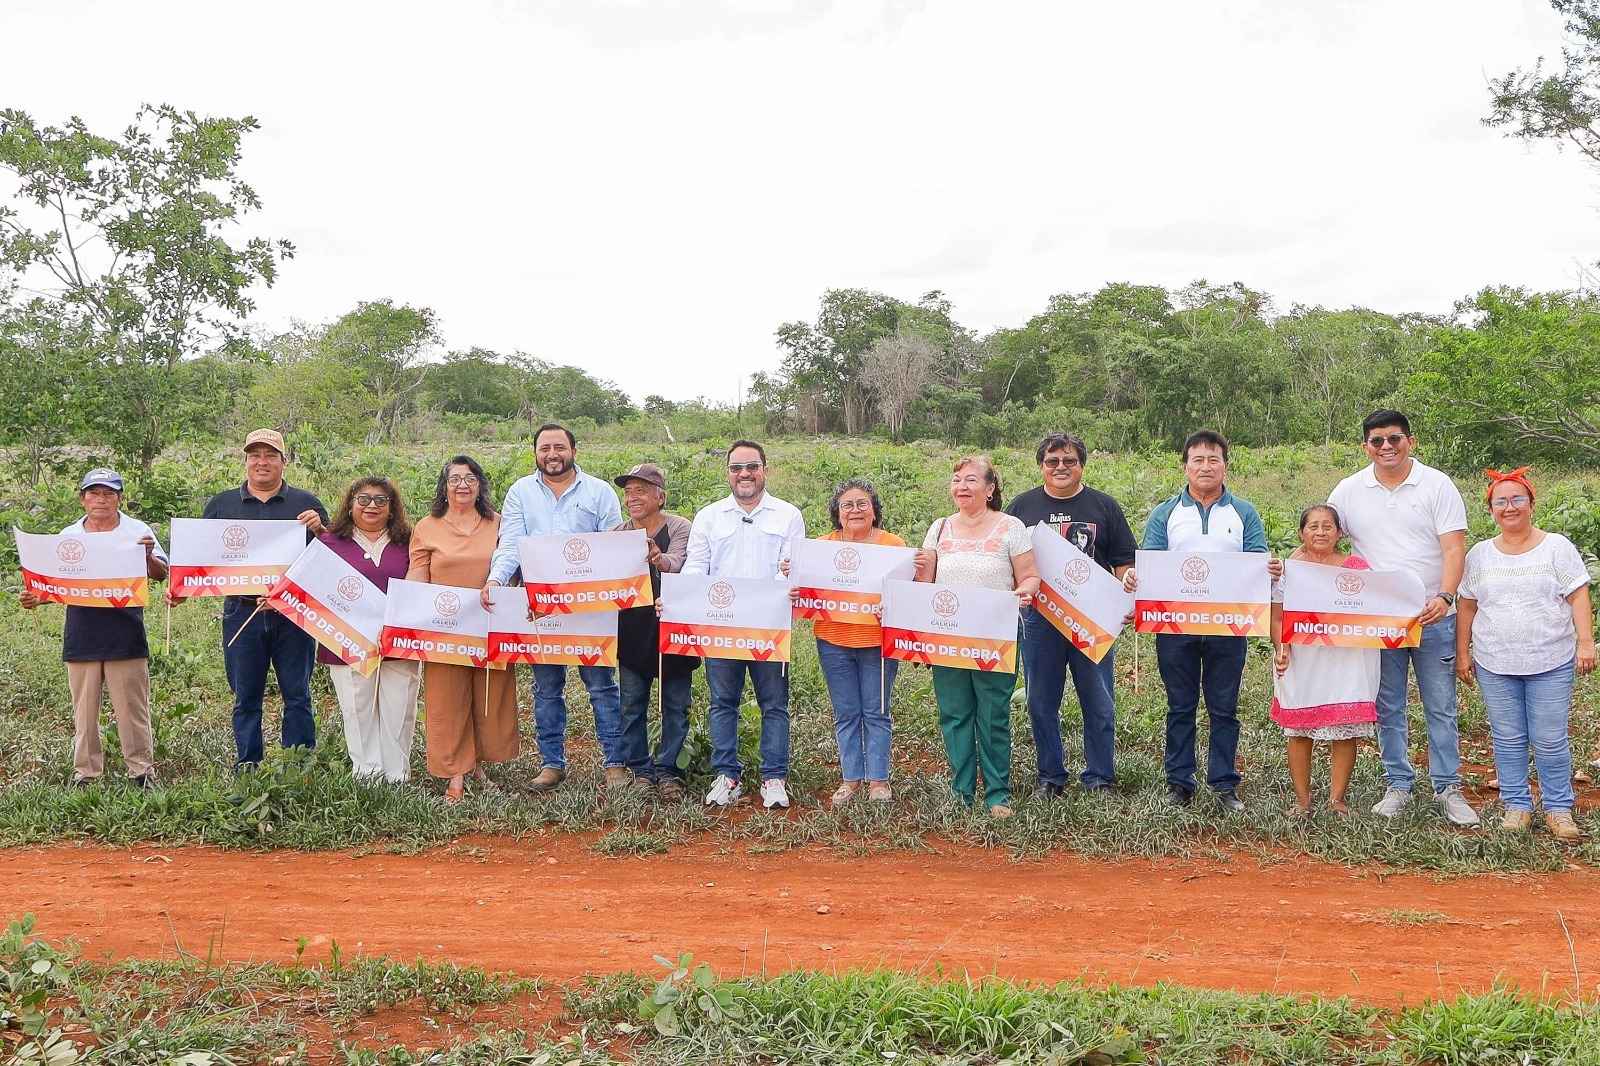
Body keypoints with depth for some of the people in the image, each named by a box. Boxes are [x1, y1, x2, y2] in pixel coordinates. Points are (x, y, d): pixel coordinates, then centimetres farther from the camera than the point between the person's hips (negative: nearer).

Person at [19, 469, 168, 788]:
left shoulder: (138, 531, 4)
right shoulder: (68, 536, 12)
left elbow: (161, 574, -2)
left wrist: (148, 556, -23)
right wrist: (36, 598, -4)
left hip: (125, 635, -3)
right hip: (81, 636, 3)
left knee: (133, 707, 0)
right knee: (84, 710, 9)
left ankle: (141, 769, 8)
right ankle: (86, 772, 18)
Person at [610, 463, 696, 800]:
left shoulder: (679, 527, -8)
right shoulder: (617, 533, 6)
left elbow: (676, 564, -27)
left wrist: (659, 558, -50)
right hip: (632, 631, 3)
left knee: (675, 705, 3)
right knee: (632, 705, 7)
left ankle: (668, 770, 14)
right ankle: (640, 769, 19)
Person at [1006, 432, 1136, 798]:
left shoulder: (1104, 506, 7)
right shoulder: (1022, 506, 8)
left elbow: (1123, 561, 8)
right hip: (1039, 618, 1)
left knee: (1099, 703, 2)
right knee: (1041, 703, 6)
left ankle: (1100, 778, 14)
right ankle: (1050, 777, 19)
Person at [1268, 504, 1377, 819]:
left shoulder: (1356, 567, 6)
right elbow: (1277, 618, 5)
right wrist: (1281, 649, -10)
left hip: (1345, 661, 0)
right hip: (1301, 662, 1)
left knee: (1345, 730, 0)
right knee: (1298, 731, 3)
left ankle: (1337, 798, 12)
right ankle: (1302, 799, 13)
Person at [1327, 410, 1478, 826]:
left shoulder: (1437, 486, -2)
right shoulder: (1348, 491, 4)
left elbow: (1454, 548, -8)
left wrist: (1444, 597, -24)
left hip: (1432, 618, -2)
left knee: (1441, 708, 4)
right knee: (1388, 709, 9)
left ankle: (1448, 789, 14)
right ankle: (1398, 786, 20)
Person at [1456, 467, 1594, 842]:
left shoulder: (1556, 547, 1)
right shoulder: (1480, 554, 8)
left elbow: (1578, 598, -2)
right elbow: (1467, 605, 11)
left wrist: (1586, 642, -11)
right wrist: (1462, 653, 8)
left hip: (1551, 664, -2)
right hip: (1495, 664, 3)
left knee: (1550, 740, -1)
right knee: (1507, 739, 6)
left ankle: (1559, 810, 13)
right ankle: (1517, 806, 17)